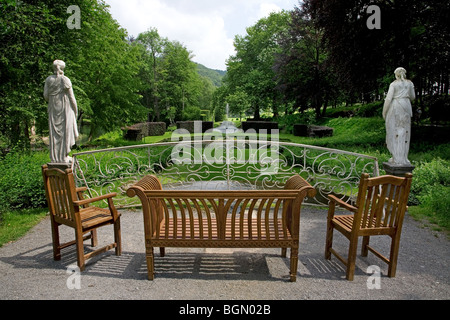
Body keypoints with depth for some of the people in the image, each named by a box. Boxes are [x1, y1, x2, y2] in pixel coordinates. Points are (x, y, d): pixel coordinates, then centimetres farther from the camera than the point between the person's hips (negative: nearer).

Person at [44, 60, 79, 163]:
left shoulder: (49, 79, 2)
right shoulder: (65, 80, -7)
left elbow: (45, 96, 2)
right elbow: (71, 97, -7)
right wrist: (75, 111, 2)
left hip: (53, 109, 3)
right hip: (65, 108, -3)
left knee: (54, 132, 8)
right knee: (66, 131, 3)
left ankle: (54, 158, 10)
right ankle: (64, 157, 3)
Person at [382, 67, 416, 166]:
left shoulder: (393, 84, -1)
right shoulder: (410, 83, 9)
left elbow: (388, 98, -8)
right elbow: (412, 98, 15)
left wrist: (384, 111, -2)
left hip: (395, 107, -3)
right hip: (406, 107, 3)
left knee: (394, 132, 0)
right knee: (404, 132, 6)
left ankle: (396, 158, -2)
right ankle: (403, 159, 6)